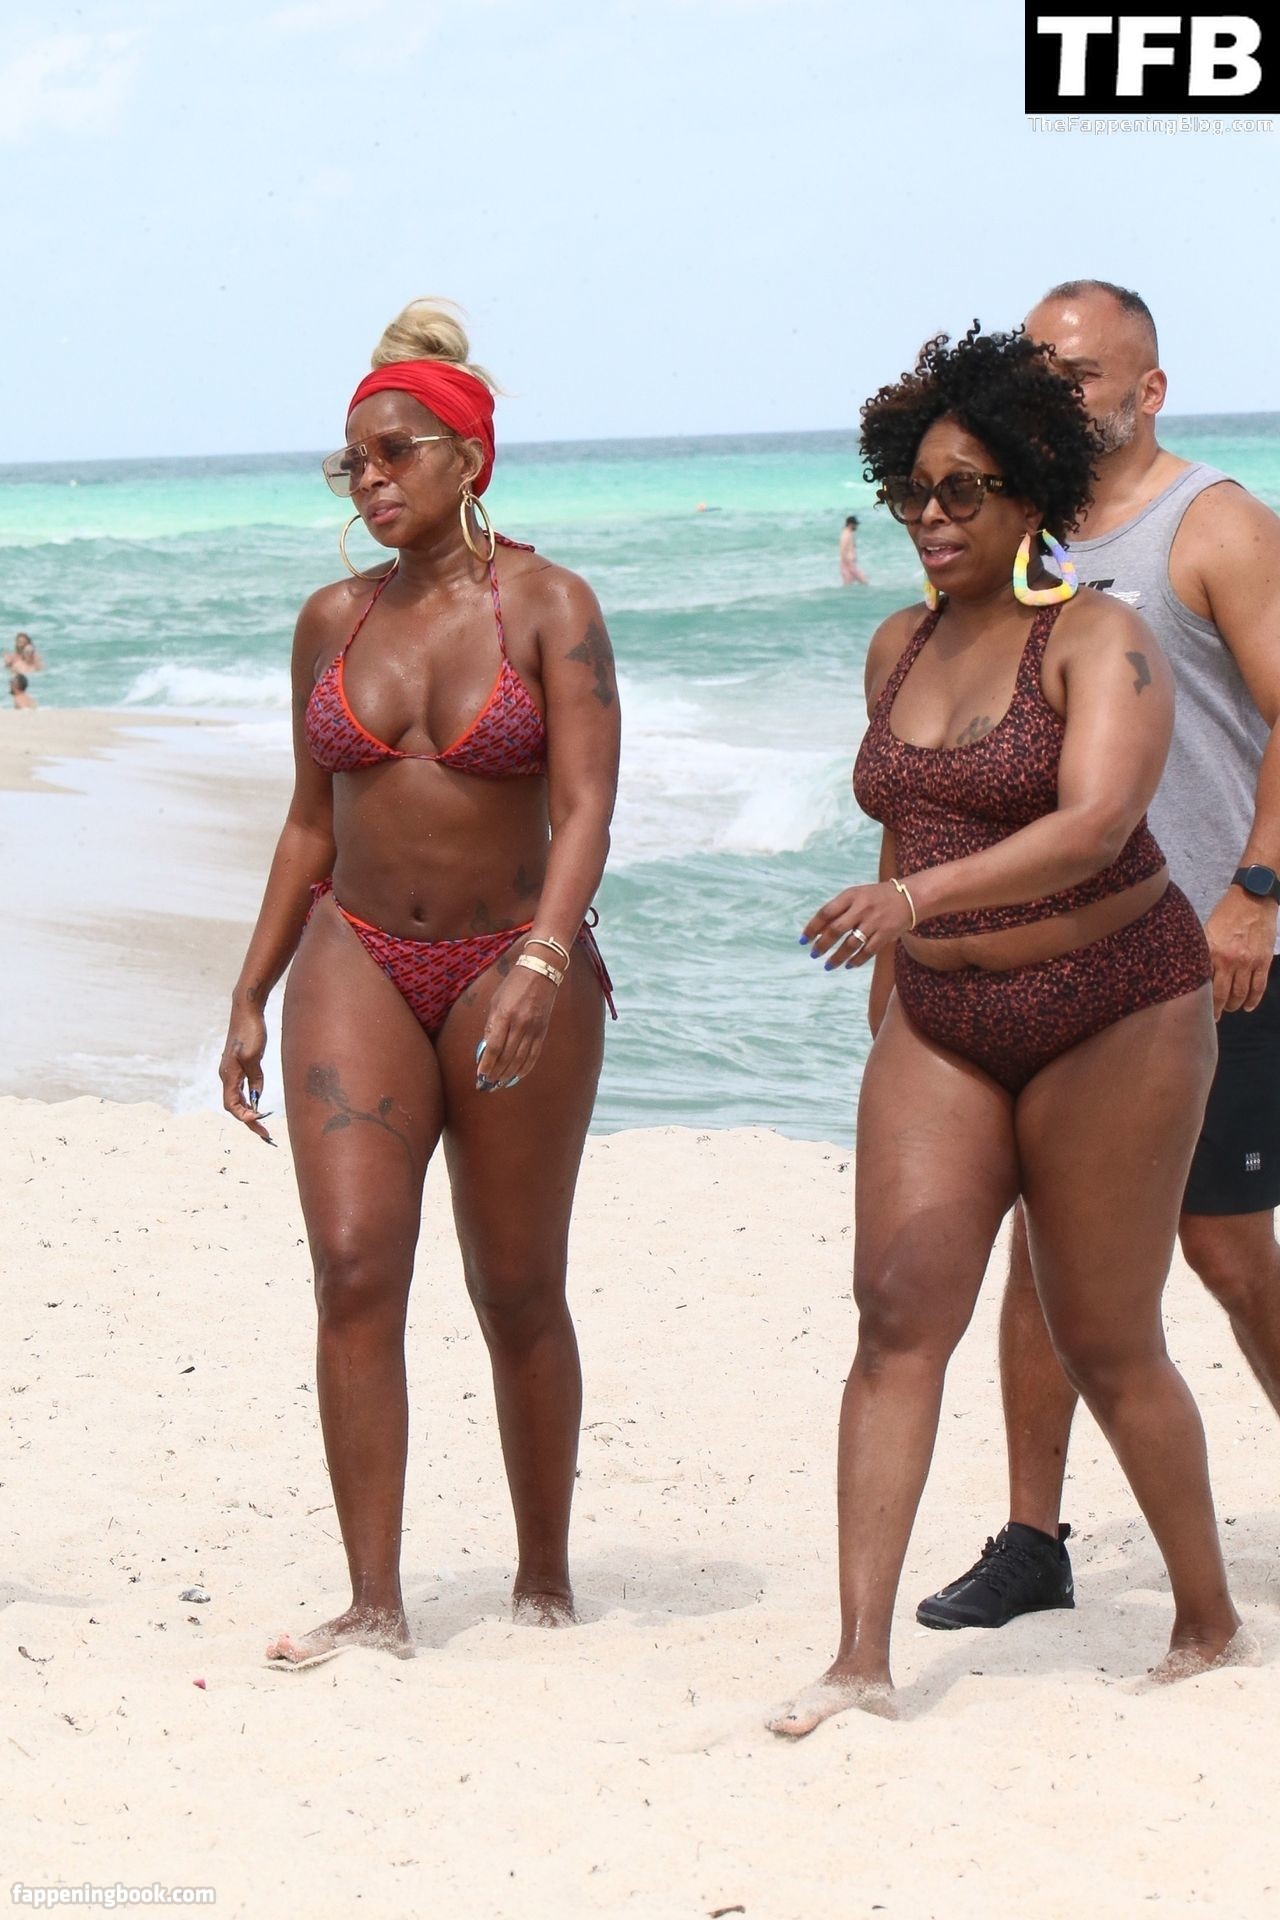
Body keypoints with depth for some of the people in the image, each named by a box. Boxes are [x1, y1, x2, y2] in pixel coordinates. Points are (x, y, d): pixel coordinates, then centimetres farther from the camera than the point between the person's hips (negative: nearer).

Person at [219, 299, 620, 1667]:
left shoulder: (545, 605, -5)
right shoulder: (335, 619, 8)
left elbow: (585, 806, -14)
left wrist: (543, 962, -29)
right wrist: (252, 996, 13)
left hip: (513, 968, -3)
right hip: (358, 963, 3)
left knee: (518, 1291, 5)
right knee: (354, 1266, -11)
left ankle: (544, 1582, 21)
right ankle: (374, 1605, -10)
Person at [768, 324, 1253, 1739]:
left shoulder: (1099, 641, -13)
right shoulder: (899, 649, 9)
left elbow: (1093, 824, -29)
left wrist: (918, 896, -42)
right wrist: (886, 1014, 21)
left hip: (1111, 1010, -6)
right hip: (941, 1023, 6)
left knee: (1105, 1344, 2)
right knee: (897, 1314, -8)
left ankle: (1212, 1625, 22)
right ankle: (861, 1657, -10)